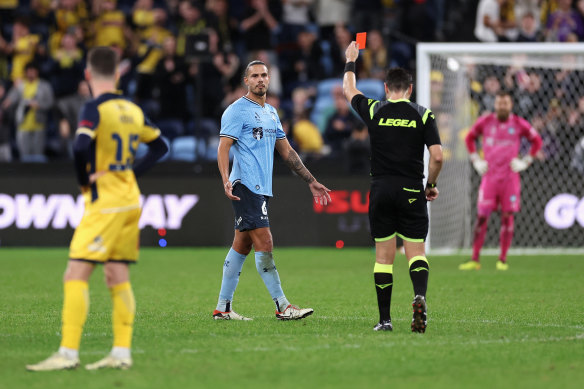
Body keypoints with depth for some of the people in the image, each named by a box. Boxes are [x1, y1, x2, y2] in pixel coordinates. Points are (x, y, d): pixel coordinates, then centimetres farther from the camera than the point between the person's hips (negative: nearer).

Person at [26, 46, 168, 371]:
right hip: (131, 201, 8)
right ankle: (122, 353, 8)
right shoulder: (133, 110, 10)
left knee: (76, 275, -9)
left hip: (105, 202, -8)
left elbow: (81, 148, -27)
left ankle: (68, 353, -14)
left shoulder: (95, 109, -12)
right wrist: (131, 172, 12)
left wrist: (86, 182, -10)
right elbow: (160, 146, 20)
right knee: (118, 278, 10)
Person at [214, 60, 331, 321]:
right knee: (264, 244, -11)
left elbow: (286, 151, 25)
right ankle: (282, 306, -11)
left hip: (261, 189, 8)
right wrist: (226, 180, -27)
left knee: (242, 246, 9)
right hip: (245, 187, -8)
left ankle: (223, 308, 12)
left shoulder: (271, 113, 20)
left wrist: (311, 181, 22)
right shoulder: (237, 111, -5)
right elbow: (223, 147, -11)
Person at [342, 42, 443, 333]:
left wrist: (351, 62, 37)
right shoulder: (423, 115, -1)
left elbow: (349, 90, 21)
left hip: (381, 190, 1)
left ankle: (384, 319, 6)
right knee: (416, 252, 2)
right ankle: (419, 297, -27)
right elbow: (437, 156, -6)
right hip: (411, 191, -1)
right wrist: (431, 185, 10)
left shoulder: (373, 111, 1)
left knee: (383, 256, 7)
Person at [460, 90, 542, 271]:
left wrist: (525, 161, 5)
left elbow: (537, 141, 13)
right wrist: (476, 160, 11)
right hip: (489, 176, 0)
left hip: (510, 177, 0)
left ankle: (503, 260, 6)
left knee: (507, 217, -2)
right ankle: (475, 260, -2)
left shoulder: (519, 124, 1)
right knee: (481, 217, -5)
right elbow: (470, 138, 19)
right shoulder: (485, 122, 3)